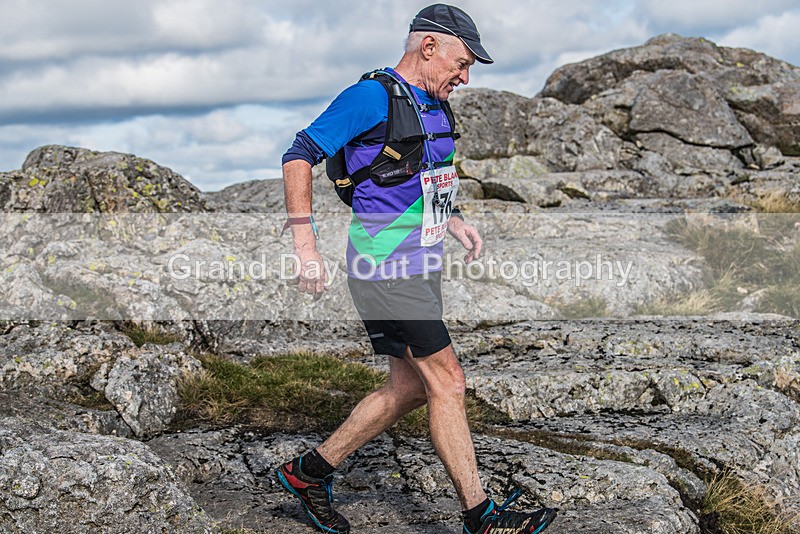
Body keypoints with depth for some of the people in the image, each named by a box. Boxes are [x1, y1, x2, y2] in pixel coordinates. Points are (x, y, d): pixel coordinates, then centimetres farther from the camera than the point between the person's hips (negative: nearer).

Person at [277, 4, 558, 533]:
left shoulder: (435, 107, 14)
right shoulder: (373, 97, -14)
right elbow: (300, 155, -15)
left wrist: (452, 219, 12)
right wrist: (305, 242, -21)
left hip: (422, 266, 10)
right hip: (385, 267, -10)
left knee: (410, 388, 12)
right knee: (447, 381, -7)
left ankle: (310, 471, 24)